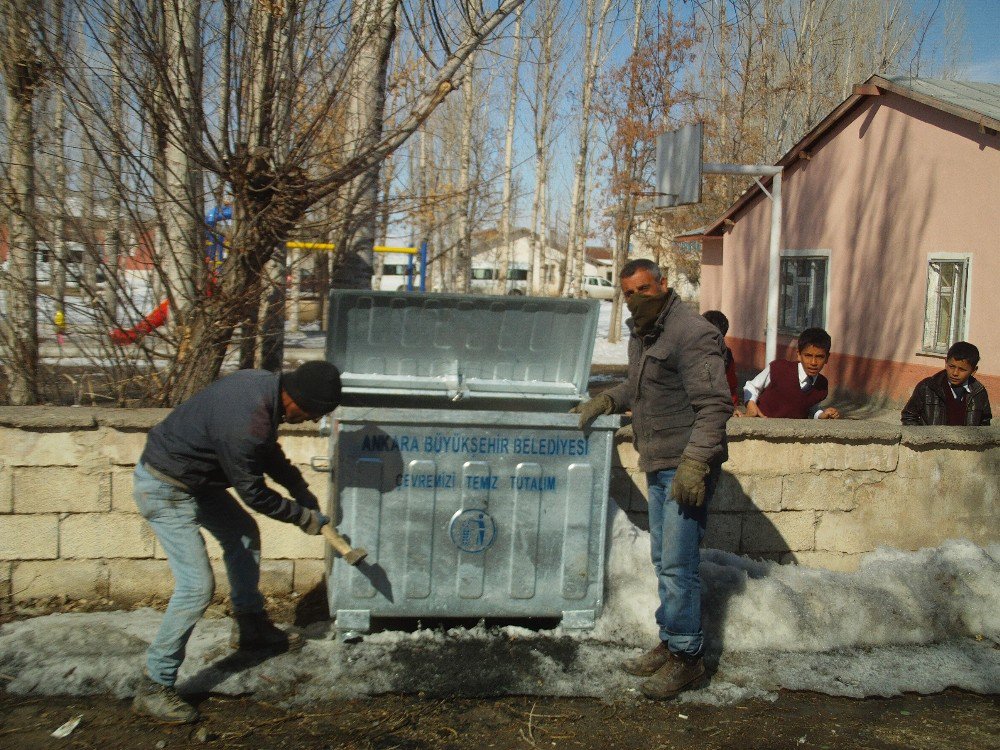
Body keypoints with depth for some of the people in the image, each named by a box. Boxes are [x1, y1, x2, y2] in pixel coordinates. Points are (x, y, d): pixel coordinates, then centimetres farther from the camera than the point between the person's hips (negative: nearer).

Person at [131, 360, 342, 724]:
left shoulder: (265, 382, -8)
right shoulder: (247, 425, -35)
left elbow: (269, 450, 12)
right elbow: (254, 493, -19)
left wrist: (301, 490, 11)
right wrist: (302, 517, -5)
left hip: (194, 477, 10)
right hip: (165, 490, -10)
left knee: (243, 533, 21)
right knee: (197, 586, -11)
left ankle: (250, 628, 38)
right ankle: (153, 687, 0)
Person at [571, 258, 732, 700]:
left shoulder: (692, 334, -16)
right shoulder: (641, 335, 14)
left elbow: (715, 404, -21)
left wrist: (694, 462, -27)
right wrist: (604, 401, 15)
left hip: (686, 468, -10)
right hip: (659, 466, 10)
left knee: (678, 564, -7)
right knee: (664, 562, 15)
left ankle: (686, 657, 4)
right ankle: (670, 645, 25)